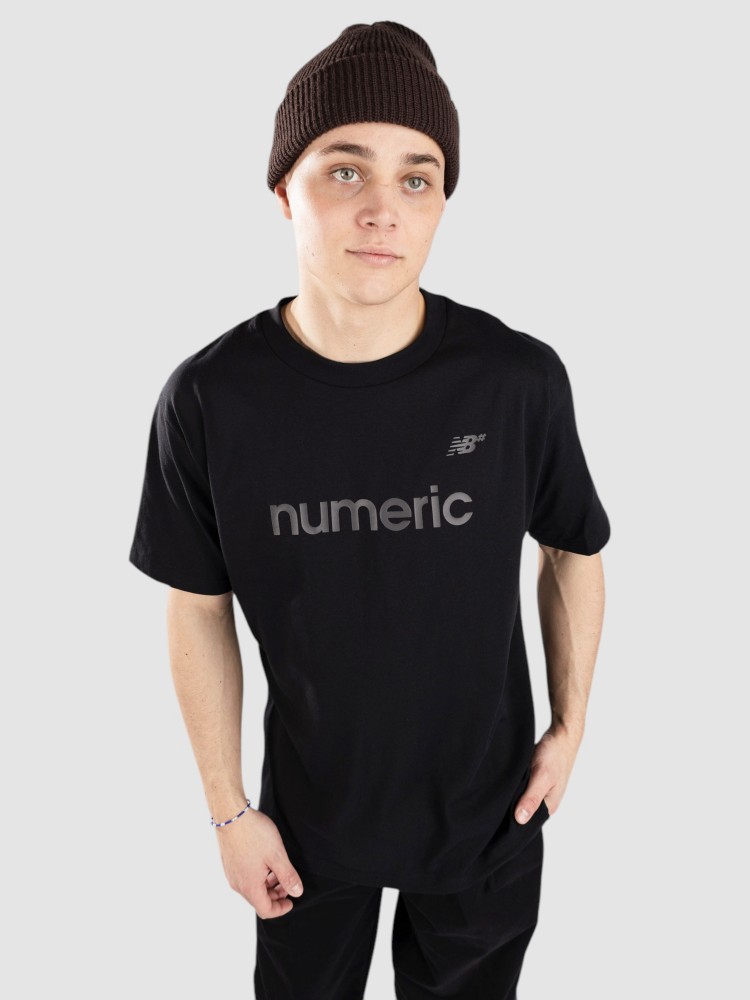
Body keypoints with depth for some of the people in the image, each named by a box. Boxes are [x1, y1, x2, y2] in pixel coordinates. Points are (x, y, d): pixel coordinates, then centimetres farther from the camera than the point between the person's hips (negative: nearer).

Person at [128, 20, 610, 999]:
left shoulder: (519, 379, -19)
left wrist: (570, 726, 3)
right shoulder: (208, 401, -18)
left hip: (486, 808, 0)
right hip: (309, 811, 1)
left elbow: (574, 552, -2)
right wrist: (228, 806, -1)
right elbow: (199, 609, -7)